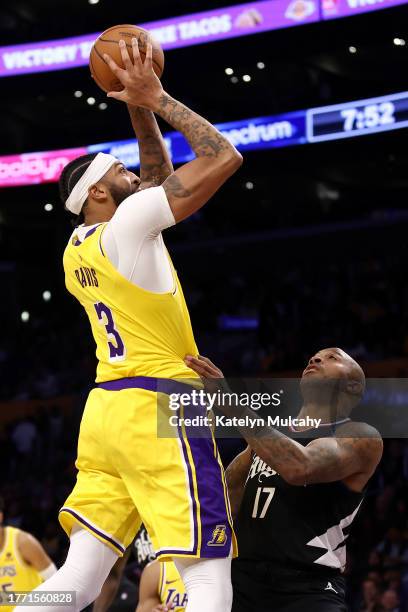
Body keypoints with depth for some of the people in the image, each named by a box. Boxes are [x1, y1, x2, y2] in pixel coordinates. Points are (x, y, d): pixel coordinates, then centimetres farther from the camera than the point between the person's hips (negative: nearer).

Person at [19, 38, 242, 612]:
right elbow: (224, 157, -9)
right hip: (159, 410, -9)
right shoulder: (128, 220, -6)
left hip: (105, 409, 9)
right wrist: (156, 98, -1)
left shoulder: (78, 247, 18)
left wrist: (140, 109, 23)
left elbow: (159, 178, 31)